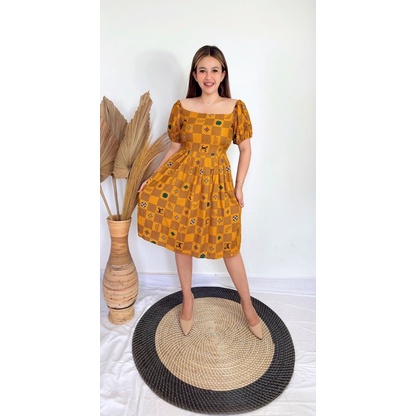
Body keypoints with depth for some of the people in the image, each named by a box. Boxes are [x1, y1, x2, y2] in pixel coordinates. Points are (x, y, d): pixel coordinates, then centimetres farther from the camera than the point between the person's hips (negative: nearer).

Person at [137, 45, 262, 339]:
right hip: (182, 177, 2)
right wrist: (151, 179, 3)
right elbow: (174, 148, 7)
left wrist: (239, 187, -3)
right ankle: (188, 298, 33)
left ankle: (247, 304, 28)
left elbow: (246, 149, 3)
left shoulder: (236, 108, -1)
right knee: (181, 240, 9)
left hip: (217, 182, -1)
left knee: (228, 244, 6)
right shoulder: (182, 107, 3)